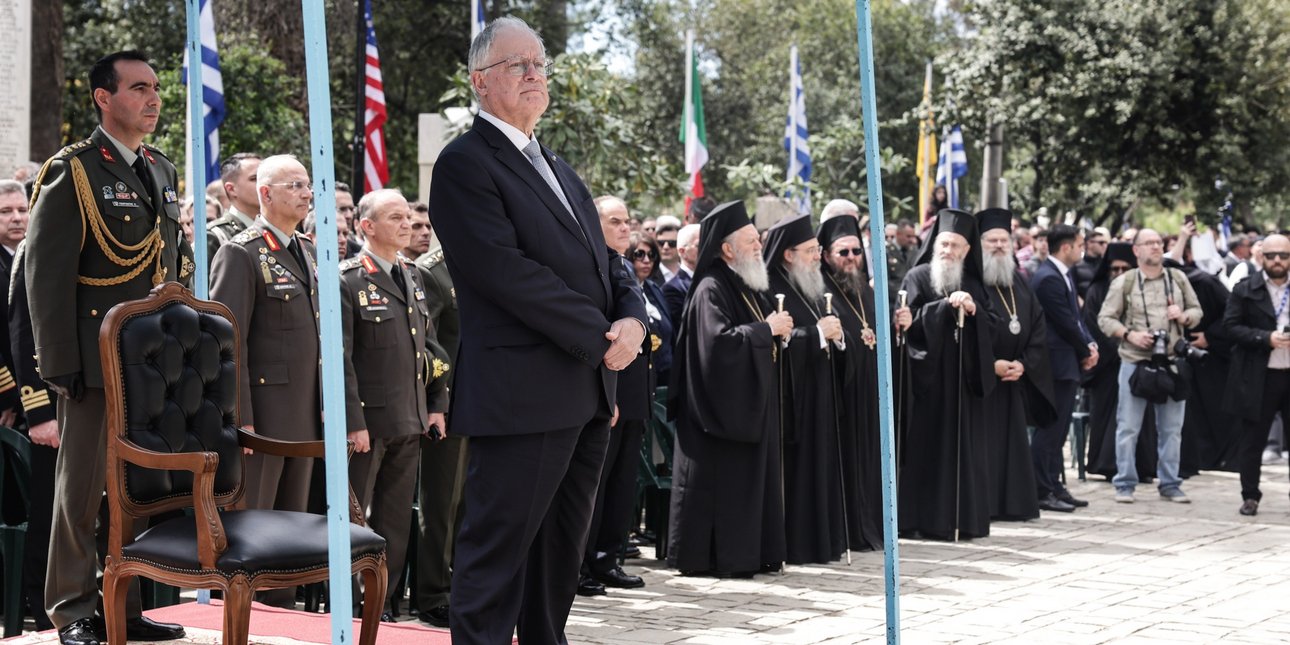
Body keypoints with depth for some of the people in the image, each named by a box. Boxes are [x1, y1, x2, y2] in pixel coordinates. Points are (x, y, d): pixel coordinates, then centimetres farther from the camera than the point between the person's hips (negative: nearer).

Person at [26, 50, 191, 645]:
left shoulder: (163, 172, 15)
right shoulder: (72, 172, -6)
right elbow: (47, 273, -10)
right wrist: (60, 365, -15)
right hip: (99, 362, -6)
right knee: (82, 488, 2)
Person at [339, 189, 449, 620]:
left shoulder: (412, 277, 12)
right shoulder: (347, 281, -11)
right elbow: (340, 358, -16)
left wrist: (436, 404, 11)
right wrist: (353, 422, -18)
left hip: (410, 422, 7)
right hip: (367, 422, -7)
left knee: (396, 520, 12)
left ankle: (381, 604, 22)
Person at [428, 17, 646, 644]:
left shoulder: (557, 169, 20)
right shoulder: (465, 164, -8)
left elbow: (600, 259, 18)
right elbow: (507, 272, -18)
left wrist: (632, 316, -4)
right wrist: (601, 336, -15)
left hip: (587, 391, 9)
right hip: (522, 396, -9)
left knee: (560, 551, 14)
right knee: (498, 552, -4)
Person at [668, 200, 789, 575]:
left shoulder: (747, 287, 15)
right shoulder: (711, 289, -14)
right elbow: (719, 341, -25)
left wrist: (778, 331, 4)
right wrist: (767, 329, -17)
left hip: (751, 402, 9)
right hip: (721, 403, -9)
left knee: (749, 479, 11)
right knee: (721, 480, -5)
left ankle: (749, 553, 16)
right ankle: (707, 557, 2)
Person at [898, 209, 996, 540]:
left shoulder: (972, 285, 15)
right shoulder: (917, 277, 0)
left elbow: (991, 325, 8)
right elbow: (911, 319, -12)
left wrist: (974, 310, -11)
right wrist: (946, 305, -19)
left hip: (964, 377, 5)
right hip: (929, 375, -5)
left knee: (964, 447, 4)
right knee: (930, 448, -5)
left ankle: (964, 518, 10)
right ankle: (929, 519, -1)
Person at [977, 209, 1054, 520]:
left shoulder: (1020, 284, 13)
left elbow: (1038, 328, 10)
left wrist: (1023, 364, -4)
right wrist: (991, 364, -16)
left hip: (1015, 376, 6)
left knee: (1012, 441, 8)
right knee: (983, 443, -7)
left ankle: (1014, 503, 14)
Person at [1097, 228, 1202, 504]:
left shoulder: (1178, 279, 10)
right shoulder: (1124, 282, 1)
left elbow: (1197, 310, 16)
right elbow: (1105, 318, 0)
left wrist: (1184, 316, -6)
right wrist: (1130, 334, -15)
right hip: (1135, 362, -3)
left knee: (1172, 428, 7)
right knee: (1128, 427, -1)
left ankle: (1169, 484, 16)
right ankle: (1125, 484, 8)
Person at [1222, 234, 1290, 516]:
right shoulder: (1245, 290, 0)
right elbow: (1230, 326, -7)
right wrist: (1266, 338, -17)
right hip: (1258, 378, -2)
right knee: (1253, 441, 5)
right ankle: (1250, 496, 14)